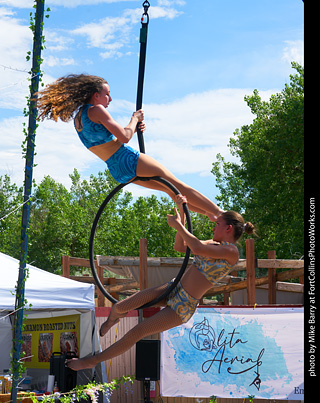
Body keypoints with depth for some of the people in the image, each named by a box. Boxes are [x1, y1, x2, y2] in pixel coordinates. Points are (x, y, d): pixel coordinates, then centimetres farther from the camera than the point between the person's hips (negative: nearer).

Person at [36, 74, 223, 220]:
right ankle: (220, 213, 3)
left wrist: (135, 127, 10)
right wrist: (135, 118, -2)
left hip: (117, 171, 9)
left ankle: (210, 214, 21)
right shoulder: (96, 110, -15)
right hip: (129, 160, -9)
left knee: (170, 189, 17)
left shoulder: (78, 116, 14)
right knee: (178, 185, -1)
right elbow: (124, 137, -19)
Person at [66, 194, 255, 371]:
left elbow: (198, 249, -30)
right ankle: (112, 320, 32)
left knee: (135, 333, -5)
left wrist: (177, 224, -18)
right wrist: (182, 214, 5)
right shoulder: (214, 244, 13)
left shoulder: (231, 251, -14)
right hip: (173, 289, 7)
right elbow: (180, 246, 14)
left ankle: (93, 361, 10)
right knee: (119, 307, -5)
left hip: (183, 306, -7)